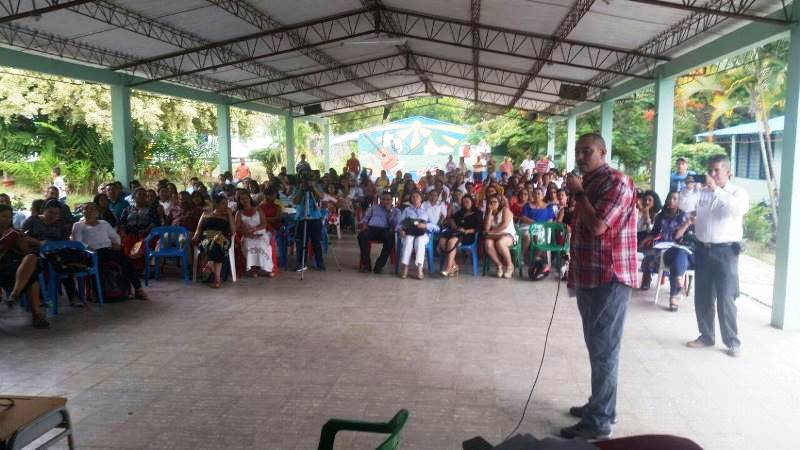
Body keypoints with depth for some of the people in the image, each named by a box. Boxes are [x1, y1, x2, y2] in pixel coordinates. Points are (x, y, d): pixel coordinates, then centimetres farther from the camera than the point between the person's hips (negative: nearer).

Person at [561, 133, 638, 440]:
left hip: (609, 279, -9)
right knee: (596, 347, 17)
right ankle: (599, 404, 30)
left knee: (603, 350, -4)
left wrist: (578, 193, -14)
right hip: (589, 277, 10)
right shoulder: (589, 184, 17)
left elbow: (597, 226, -25)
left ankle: (599, 420, 4)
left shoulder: (617, 182, -13)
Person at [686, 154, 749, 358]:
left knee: (726, 299, -3)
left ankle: (733, 342, 10)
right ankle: (706, 336, 24)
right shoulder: (703, 192, 10)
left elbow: (738, 209, -23)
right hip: (702, 250, 4)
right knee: (702, 297, 10)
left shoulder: (739, 192, -2)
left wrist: (716, 189, -25)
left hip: (725, 251, -4)